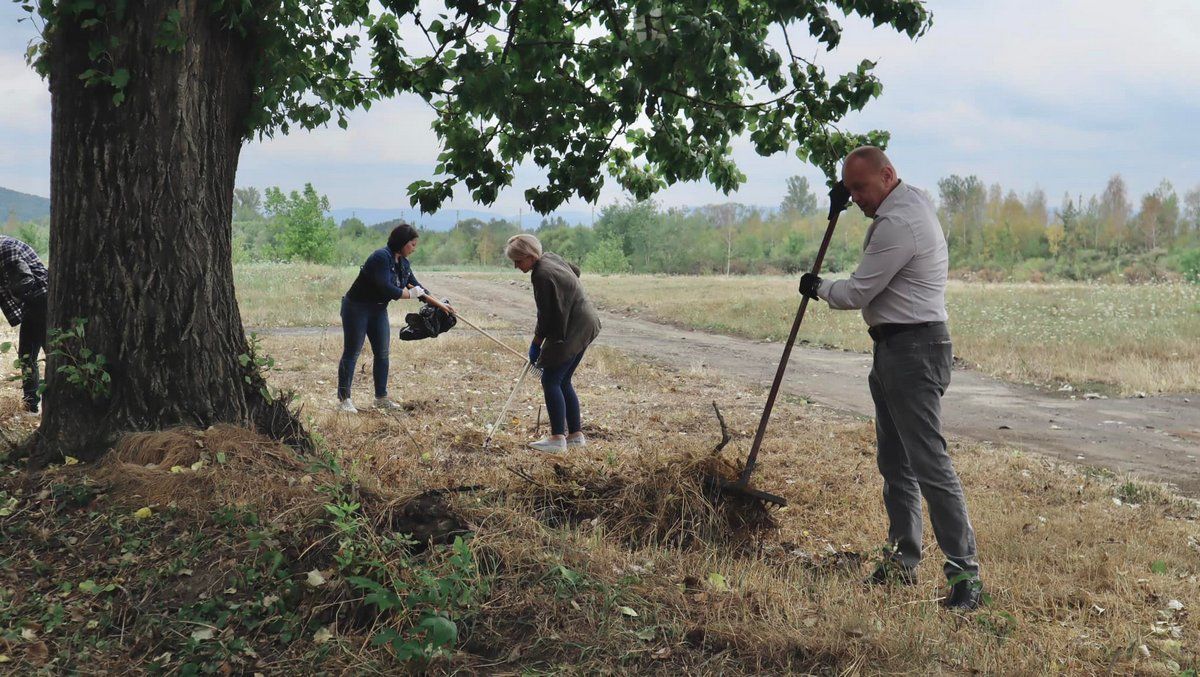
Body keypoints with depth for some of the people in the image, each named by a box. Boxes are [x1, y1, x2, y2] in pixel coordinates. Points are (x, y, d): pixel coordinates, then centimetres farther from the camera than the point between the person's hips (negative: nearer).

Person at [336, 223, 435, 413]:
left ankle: (381, 398, 17)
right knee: (351, 353, -4)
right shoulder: (381, 257, -23)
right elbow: (385, 288, -30)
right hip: (356, 309, -9)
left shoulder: (403, 263, 4)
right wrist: (410, 294, -19)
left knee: (382, 353, 9)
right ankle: (343, 399, -1)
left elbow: (416, 287, 14)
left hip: (378, 310, 9)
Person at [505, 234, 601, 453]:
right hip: (585, 325, 10)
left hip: (571, 331, -10)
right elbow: (575, 270, 26)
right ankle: (575, 434, 17)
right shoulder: (551, 257, 7)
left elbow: (546, 316, -19)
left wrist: (536, 344, -8)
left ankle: (557, 438, -6)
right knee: (563, 382, 14)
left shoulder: (542, 276, -22)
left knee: (550, 381, -6)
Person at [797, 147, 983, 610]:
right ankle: (902, 562, 21)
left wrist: (818, 288, 4)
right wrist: (845, 194, 19)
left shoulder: (899, 223, -19)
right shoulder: (913, 198, 13)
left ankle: (964, 572, -11)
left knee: (929, 461, -13)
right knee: (894, 463, 14)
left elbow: (856, 294, -17)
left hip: (913, 349, -11)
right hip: (894, 349, 11)